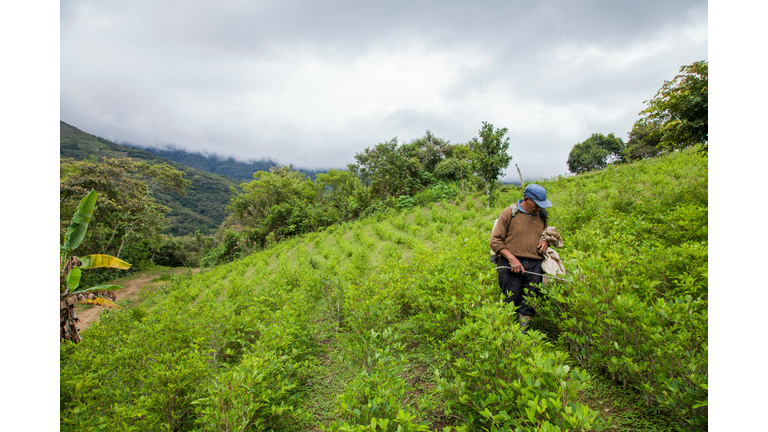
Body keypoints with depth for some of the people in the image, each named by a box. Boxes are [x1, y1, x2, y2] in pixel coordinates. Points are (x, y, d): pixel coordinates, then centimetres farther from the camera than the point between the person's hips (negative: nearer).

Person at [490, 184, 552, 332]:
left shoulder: (541, 215, 17)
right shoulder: (509, 213, 0)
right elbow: (495, 241, -3)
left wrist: (545, 241, 10)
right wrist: (511, 258, -14)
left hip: (534, 265, 4)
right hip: (511, 264, -4)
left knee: (528, 307, 2)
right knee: (510, 303, -6)